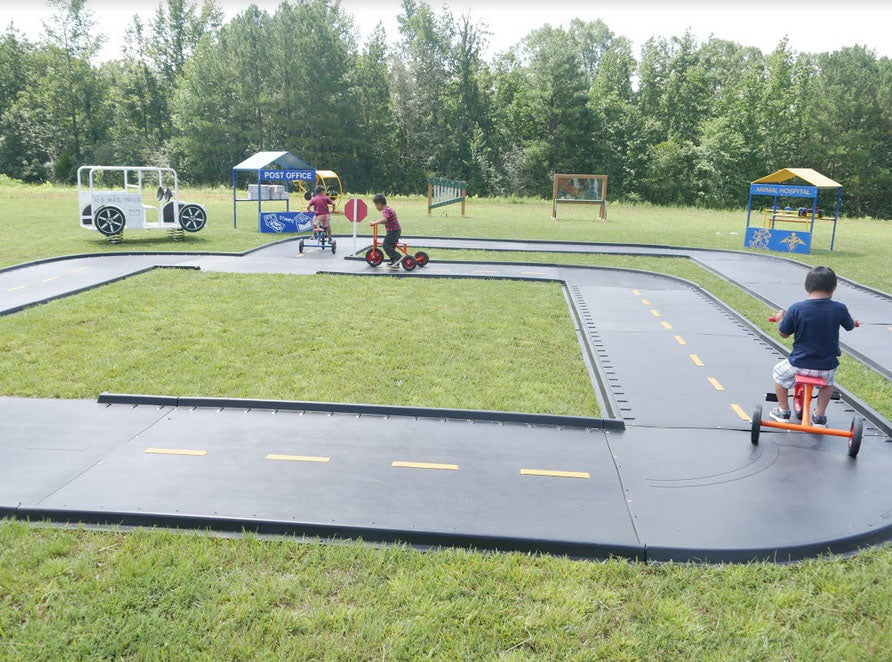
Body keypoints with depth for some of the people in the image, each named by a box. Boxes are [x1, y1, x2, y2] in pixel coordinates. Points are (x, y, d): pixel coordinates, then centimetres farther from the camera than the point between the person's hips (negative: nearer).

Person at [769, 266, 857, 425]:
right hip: (827, 366, 2)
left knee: (779, 372, 29)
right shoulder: (839, 309, -10)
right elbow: (850, 326, 11)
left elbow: (783, 333, -2)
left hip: (799, 364, -2)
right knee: (828, 381, 37)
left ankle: (783, 411, 34)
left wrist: (780, 318, 19)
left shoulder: (796, 309, -15)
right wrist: (852, 321, 35)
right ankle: (820, 415, 33)